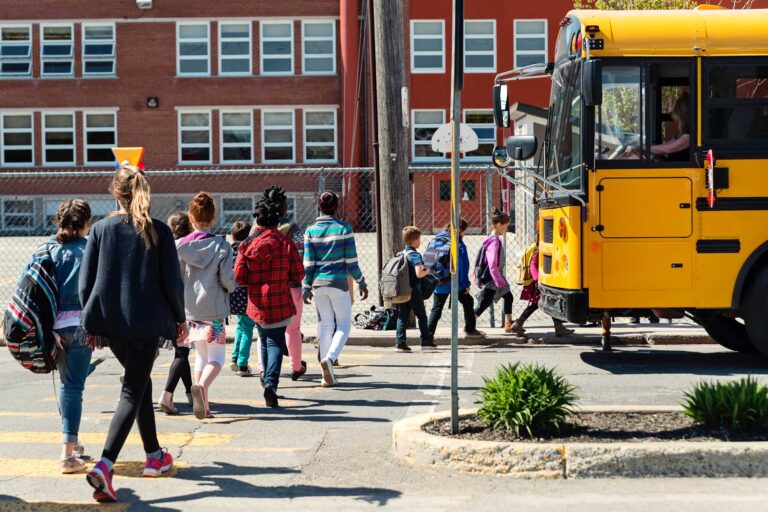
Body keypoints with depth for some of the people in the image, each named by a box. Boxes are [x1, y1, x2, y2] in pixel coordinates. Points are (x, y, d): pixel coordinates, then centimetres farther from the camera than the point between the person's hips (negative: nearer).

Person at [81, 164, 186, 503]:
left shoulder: (101, 229, 1)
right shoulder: (158, 232, -5)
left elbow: (85, 282, 2)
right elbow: (172, 282, -5)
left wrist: (92, 324, 12)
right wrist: (180, 319, 9)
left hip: (109, 323, 3)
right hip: (146, 323, -3)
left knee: (140, 382, 23)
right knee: (132, 392, -2)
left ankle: (154, 455, 35)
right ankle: (104, 465, -21)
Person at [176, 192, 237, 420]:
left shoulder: (180, 245, -1)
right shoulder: (221, 245, -7)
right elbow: (228, 279, -11)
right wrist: (230, 288, 12)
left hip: (190, 308, 3)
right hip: (214, 309, -3)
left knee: (201, 356, 18)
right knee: (216, 357, 4)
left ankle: (204, 406, 16)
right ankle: (202, 385, -27)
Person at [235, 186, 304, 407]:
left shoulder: (247, 244, -2)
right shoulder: (286, 243, -7)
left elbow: (239, 278, -5)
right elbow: (298, 275, -4)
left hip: (257, 304, 3)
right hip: (280, 304, -3)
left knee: (265, 342, 21)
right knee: (276, 342, -2)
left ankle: (267, 379, 33)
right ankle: (271, 383, -22)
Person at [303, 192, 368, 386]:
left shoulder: (311, 231, 1)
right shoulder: (344, 228, -6)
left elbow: (308, 263, 0)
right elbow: (351, 261, -6)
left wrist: (306, 287, 8)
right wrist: (361, 283, 5)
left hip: (318, 283, 3)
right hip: (338, 282, -3)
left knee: (325, 324, 11)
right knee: (344, 324, 8)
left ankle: (327, 375, 9)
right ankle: (329, 358, -18)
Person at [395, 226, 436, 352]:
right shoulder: (415, 255, -14)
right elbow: (419, 274, -25)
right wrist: (427, 271, -4)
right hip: (413, 290, -6)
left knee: (402, 317, 6)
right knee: (421, 316, 9)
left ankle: (400, 342, -2)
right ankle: (426, 340, 16)